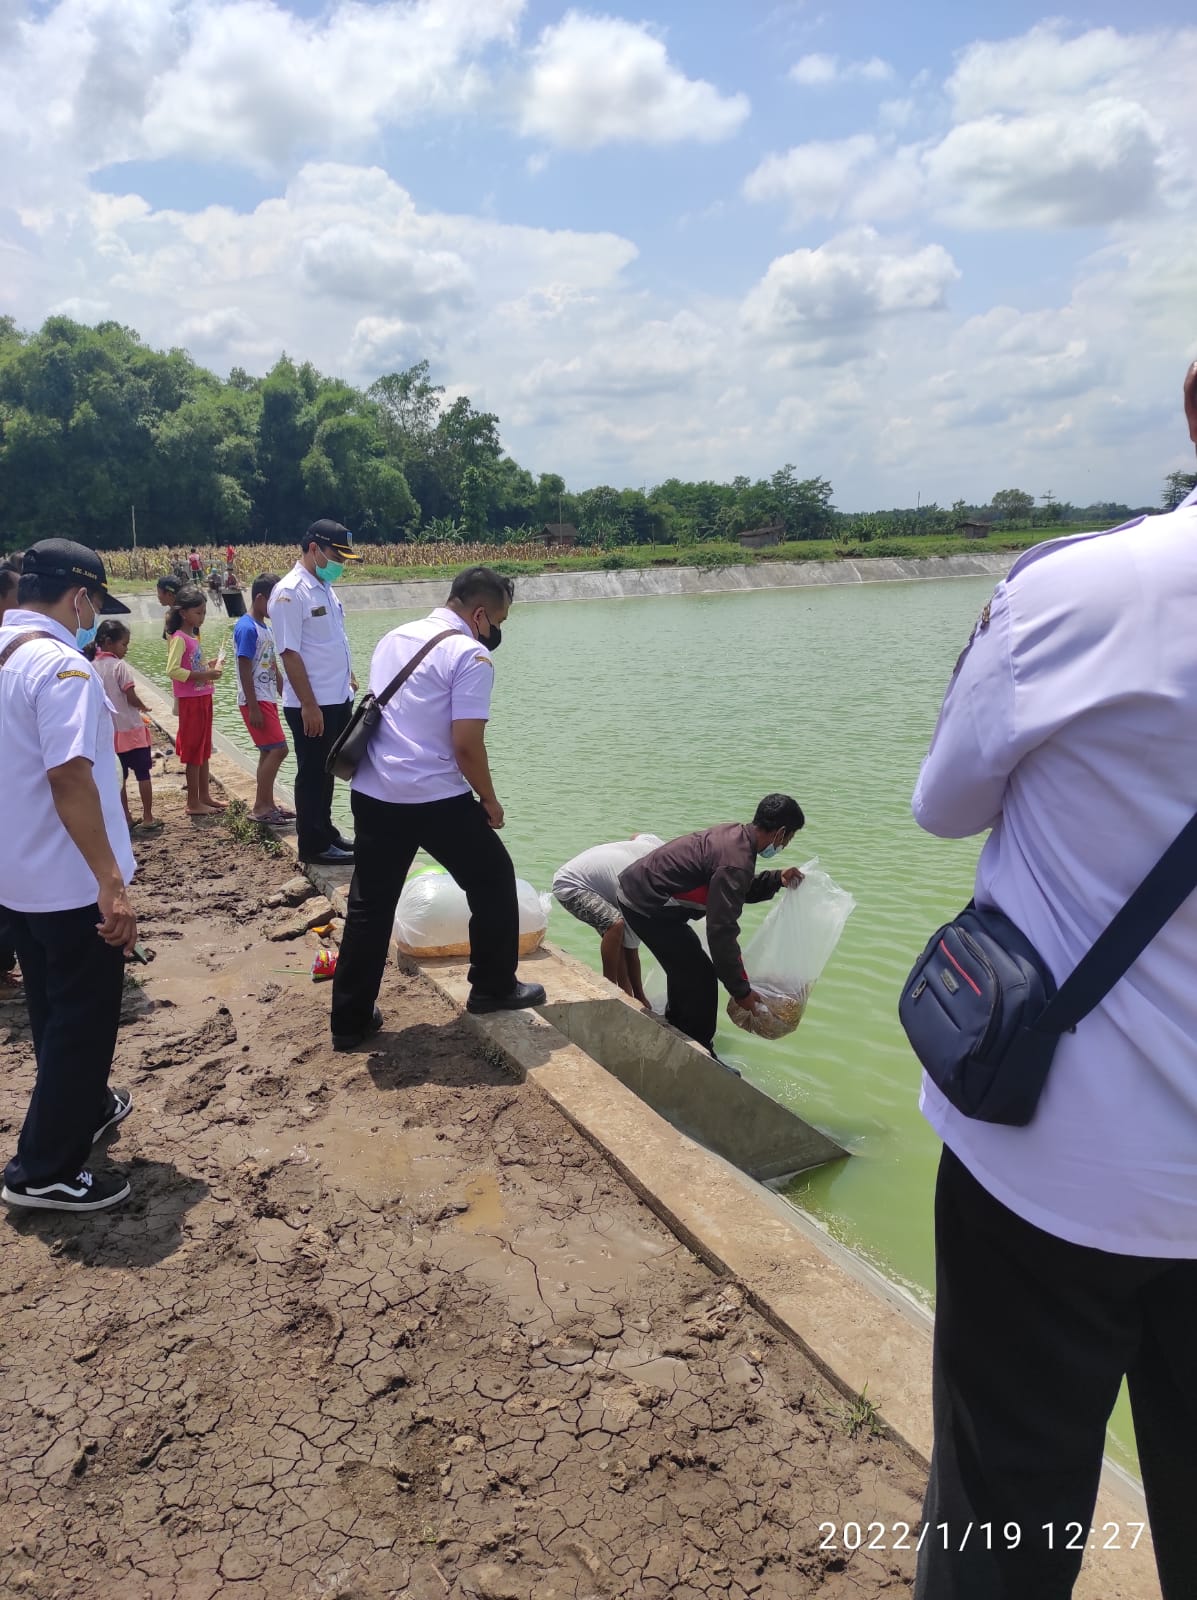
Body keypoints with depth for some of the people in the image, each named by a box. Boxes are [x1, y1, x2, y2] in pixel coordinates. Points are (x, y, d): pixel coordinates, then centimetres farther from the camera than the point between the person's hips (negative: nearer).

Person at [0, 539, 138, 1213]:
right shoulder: (62, 665, -21)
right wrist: (112, 883, -28)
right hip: (71, 883, -9)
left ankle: (84, 1107, 42)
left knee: (56, 1014, 24)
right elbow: (69, 779, -29)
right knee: (84, 1023, 4)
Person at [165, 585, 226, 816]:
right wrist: (204, 675, -26)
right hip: (190, 700, -9)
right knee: (193, 751, -3)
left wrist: (210, 667, 4)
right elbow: (173, 670, -24)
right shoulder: (179, 638, -14)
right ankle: (193, 803, 4)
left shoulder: (194, 636, 13)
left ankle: (204, 796, 24)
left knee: (204, 749, 14)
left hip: (203, 698, 9)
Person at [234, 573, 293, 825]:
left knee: (268, 752, 12)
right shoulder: (246, 628, -15)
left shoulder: (266, 628, 13)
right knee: (278, 750, -12)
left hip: (268, 699, 9)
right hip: (255, 701, -9)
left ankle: (267, 804, 19)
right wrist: (253, 707, -20)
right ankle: (260, 807, -6)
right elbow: (245, 670, -18)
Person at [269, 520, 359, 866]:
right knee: (312, 773, 2)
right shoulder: (290, 592, -16)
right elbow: (289, 653, -20)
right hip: (313, 705, -9)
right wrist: (309, 705, -21)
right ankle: (313, 844, 12)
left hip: (339, 699, 9)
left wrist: (348, 678, 17)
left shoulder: (325, 587, 12)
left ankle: (325, 831, 29)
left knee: (327, 770, 17)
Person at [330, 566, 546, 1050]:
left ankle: (350, 1021, 18)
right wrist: (490, 800, -1)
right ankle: (494, 987, 26)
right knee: (492, 881, 15)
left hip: (372, 794, 7)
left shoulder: (393, 638, 14)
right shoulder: (470, 656, -10)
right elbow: (467, 745, -16)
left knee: (369, 905, 13)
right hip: (437, 800, -7)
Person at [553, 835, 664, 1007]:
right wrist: (640, 997, -7)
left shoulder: (655, 844, -13)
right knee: (615, 924, -30)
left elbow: (635, 836, 15)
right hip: (569, 885, -10)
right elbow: (631, 952, -16)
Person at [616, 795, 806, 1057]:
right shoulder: (736, 863, -25)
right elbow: (721, 932, -25)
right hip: (647, 906, -10)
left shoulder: (735, 833, 4)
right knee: (700, 977, -3)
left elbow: (738, 890, 21)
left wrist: (776, 880, 9)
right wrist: (741, 990, -17)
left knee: (685, 963, 26)